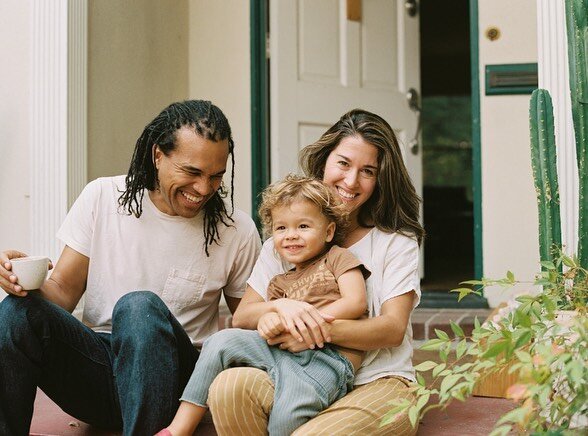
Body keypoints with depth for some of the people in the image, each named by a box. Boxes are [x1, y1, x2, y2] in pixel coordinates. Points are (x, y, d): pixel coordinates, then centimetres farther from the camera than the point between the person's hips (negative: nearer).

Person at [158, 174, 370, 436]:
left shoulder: (337, 258, 12)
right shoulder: (280, 283, 26)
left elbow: (356, 303, -3)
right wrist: (268, 320, -12)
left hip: (331, 359, -6)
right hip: (286, 350, 6)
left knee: (287, 414, -34)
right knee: (223, 341, -13)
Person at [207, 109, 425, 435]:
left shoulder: (397, 241, 6)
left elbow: (393, 329, -6)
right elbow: (241, 317, 5)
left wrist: (321, 330, -21)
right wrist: (281, 306, -18)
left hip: (377, 383, -2)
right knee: (230, 385, -30)